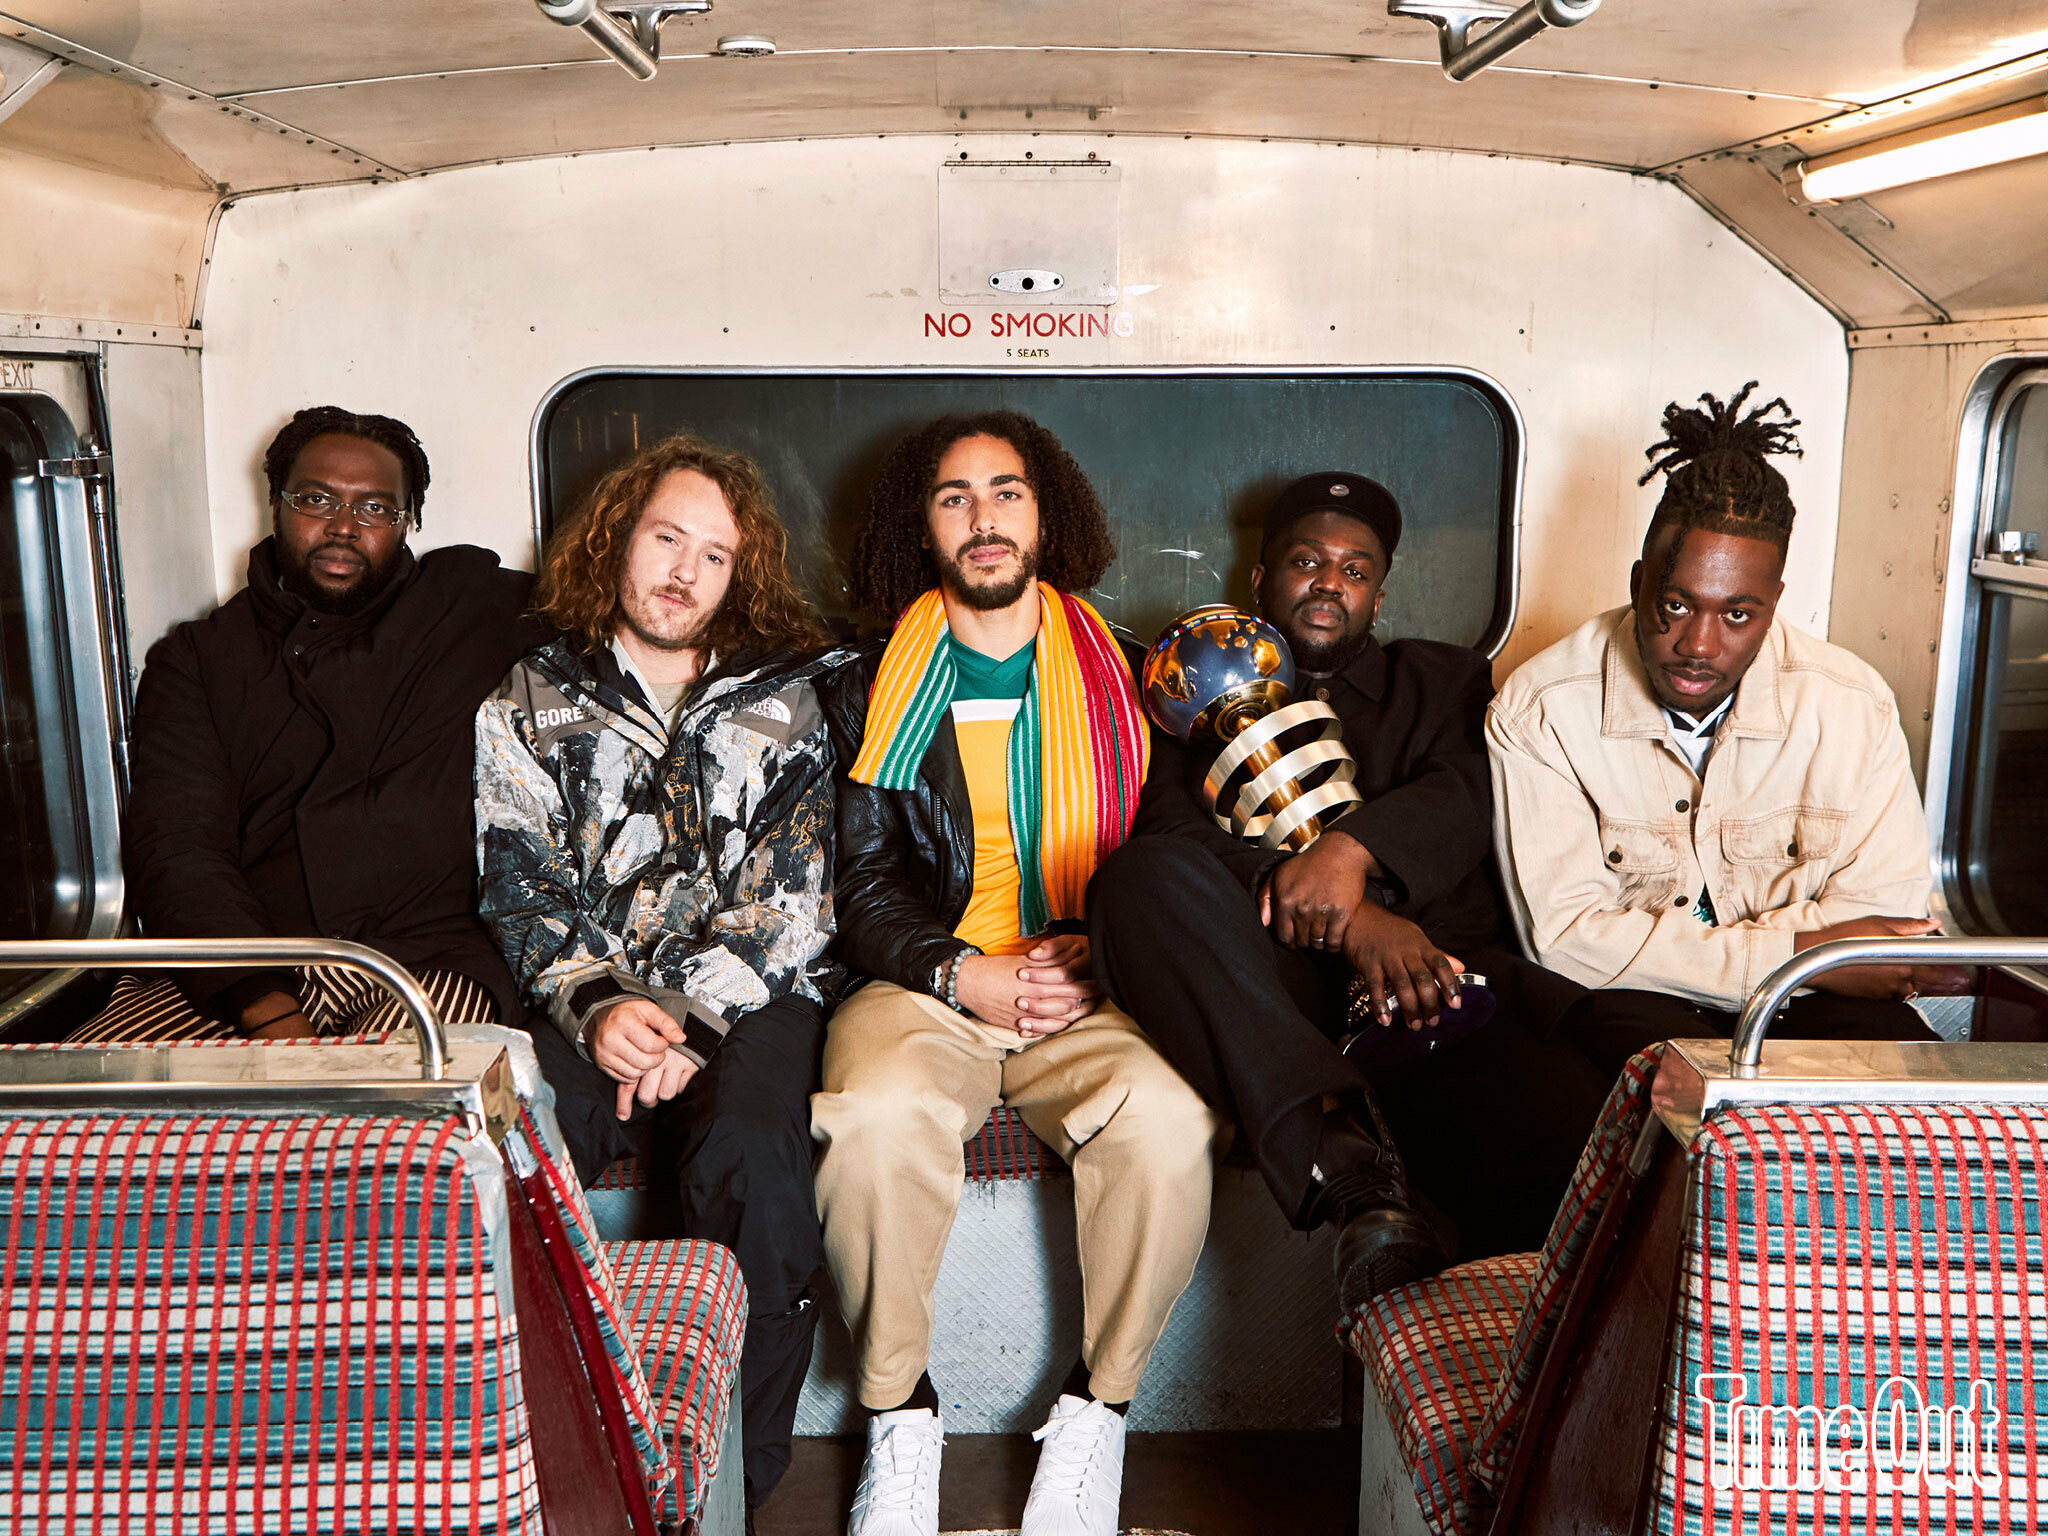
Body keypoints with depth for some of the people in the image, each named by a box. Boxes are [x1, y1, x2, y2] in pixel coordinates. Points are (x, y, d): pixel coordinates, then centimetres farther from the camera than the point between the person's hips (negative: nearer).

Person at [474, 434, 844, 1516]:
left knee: (748, 1153, -33)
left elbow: (789, 898, 3)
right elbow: (521, 893, 7)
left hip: (743, 998, -1)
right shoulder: (533, 705, 17)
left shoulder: (784, 705, 14)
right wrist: (594, 1006, -12)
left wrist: (694, 1015, -12)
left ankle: (738, 1475, -16)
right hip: (587, 1005, 1)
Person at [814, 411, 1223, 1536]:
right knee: (876, 1117, -33)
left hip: (1091, 991, 1)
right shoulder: (871, 690, 12)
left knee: (1167, 1121, -31)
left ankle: (1097, 1407, -10)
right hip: (924, 984, 0)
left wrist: (1103, 955, -9)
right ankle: (899, 1414, -11)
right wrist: (965, 976, -11)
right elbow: (859, 880, 5)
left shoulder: (1121, 683, 14)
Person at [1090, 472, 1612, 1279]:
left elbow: (1467, 796, 7)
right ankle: (1349, 1173, -41)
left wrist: (1355, 847, -17)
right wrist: (1351, 920, -13)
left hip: (1434, 974, 0)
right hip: (1259, 985, 1)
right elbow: (1171, 832, 3)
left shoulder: (1445, 681, 30)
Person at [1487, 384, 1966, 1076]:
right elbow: (1565, 933, -14)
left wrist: (1661, 951, -18)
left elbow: (1879, 906, -5)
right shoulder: (1538, 711, -12)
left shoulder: (1851, 703, -5)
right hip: (1624, 996, -3)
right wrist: (1795, 954, -21)